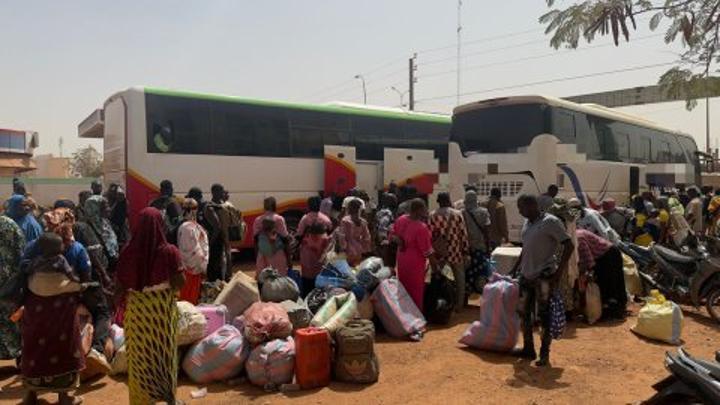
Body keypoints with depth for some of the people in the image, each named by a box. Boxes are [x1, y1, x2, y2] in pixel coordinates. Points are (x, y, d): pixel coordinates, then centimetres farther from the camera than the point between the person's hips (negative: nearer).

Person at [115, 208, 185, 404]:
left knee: (139, 354, 18)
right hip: (163, 308, -2)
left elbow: (121, 284, -4)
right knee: (164, 352, 16)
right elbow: (180, 282, -14)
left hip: (136, 309, 2)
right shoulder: (169, 251, -17)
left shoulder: (128, 251, -10)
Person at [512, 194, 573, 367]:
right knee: (525, 312, 14)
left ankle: (545, 354, 13)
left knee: (544, 315, 0)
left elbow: (569, 245, -15)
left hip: (544, 277, -8)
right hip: (526, 275, 8)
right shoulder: (527, 223, 11)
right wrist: (515, 268, 20)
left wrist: (559, 270, -18)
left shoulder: (550, 222, -13)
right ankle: (528, 349, 28)